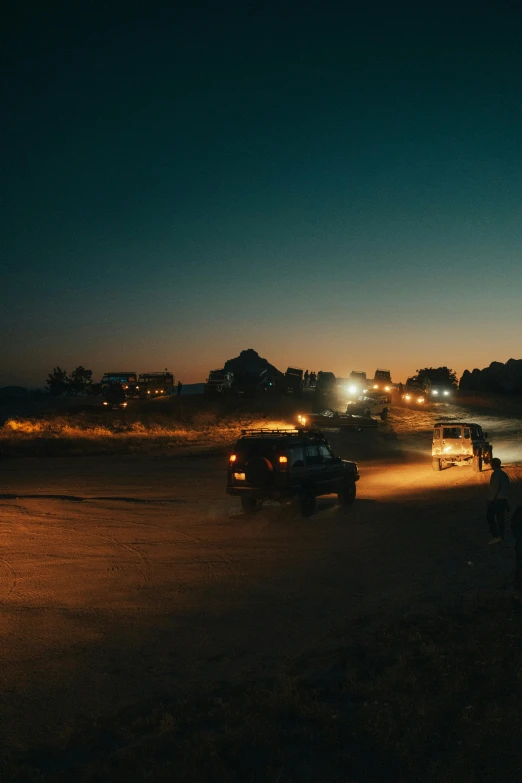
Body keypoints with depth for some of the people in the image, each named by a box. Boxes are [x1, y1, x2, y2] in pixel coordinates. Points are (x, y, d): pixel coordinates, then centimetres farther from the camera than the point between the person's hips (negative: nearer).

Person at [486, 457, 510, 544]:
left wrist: (491, 499, -18)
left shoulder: (495, 474, -12)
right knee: (501, 519, 11)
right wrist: (507, 503, 18)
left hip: (495, 500, -7)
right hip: (503, 500, 7)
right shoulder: (504, 475, 12)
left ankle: (496, 536, -8)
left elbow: (495, 488, -23)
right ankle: (501, 537, 14)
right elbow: (507, 490, 14)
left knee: (490, 518, 0)